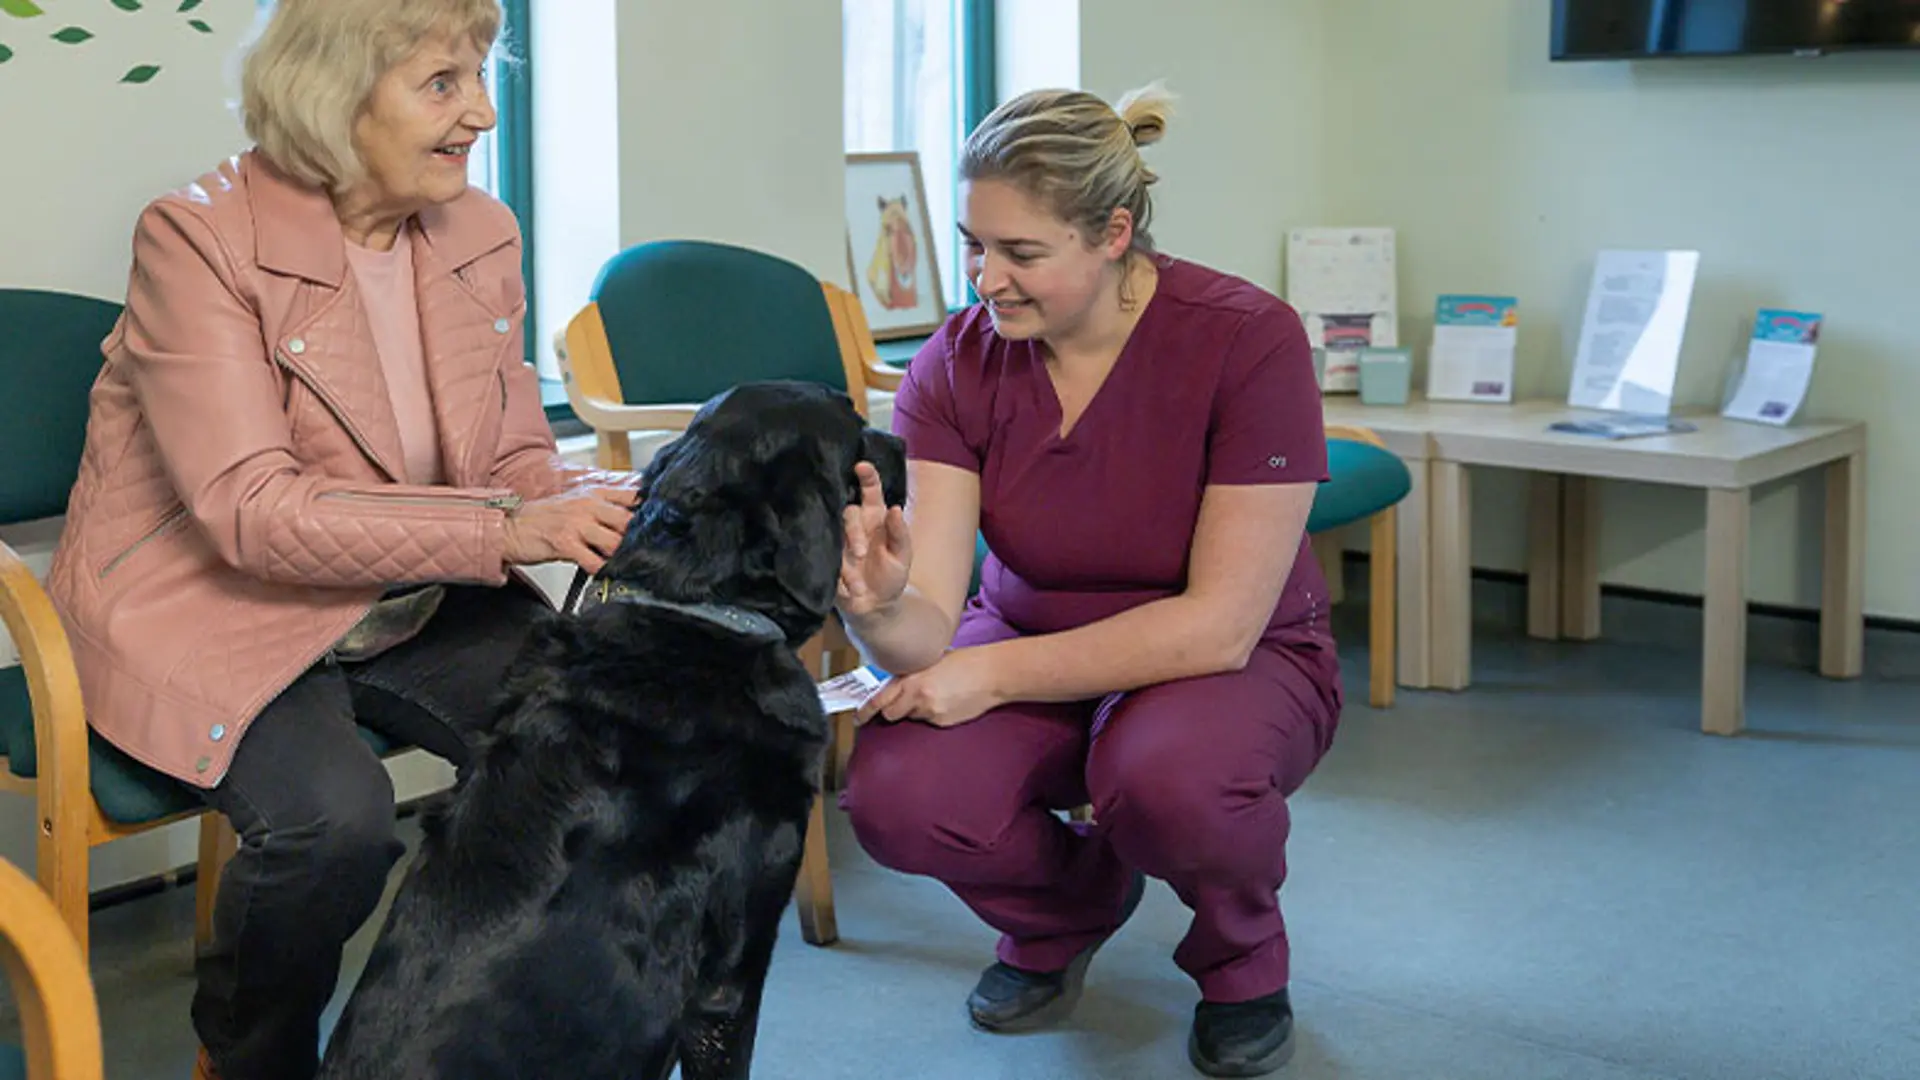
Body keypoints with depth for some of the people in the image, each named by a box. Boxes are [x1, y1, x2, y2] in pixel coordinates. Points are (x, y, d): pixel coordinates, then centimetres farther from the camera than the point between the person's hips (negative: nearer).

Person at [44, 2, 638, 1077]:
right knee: (333, 815, -31)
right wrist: (508, 529, -31)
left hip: (415, 607, 6)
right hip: (215, 613, -5)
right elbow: (254, 512, -24)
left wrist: (599, 503, -16)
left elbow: (520, 458, 8)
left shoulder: (481, 233, 3)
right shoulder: (197, 240, -16)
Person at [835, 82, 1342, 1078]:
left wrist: (996, 671, -27)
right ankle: (1067, 907, 10)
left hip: (1237, 664, -3)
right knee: (893, 793, -27)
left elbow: (1220, 624, -23)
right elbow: (932, 628, -18)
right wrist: (877, 611, -42)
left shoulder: (1247, 341, -23)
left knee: (1167, 774, -38)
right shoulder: (955, 364, -12)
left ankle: (1242, 961, 0)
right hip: (1031, 648, 3)